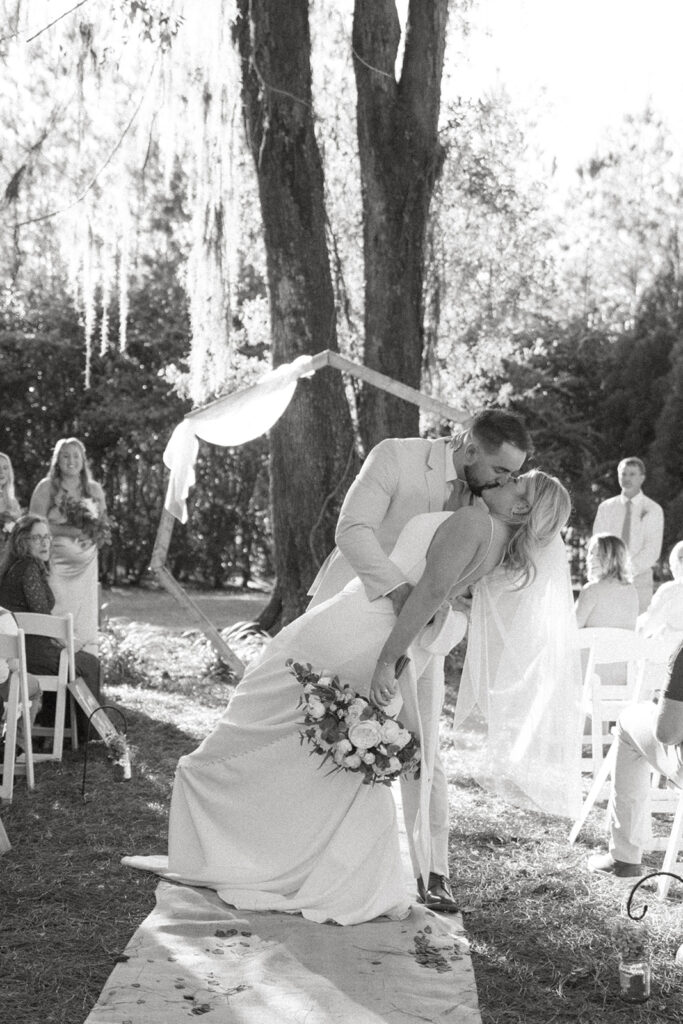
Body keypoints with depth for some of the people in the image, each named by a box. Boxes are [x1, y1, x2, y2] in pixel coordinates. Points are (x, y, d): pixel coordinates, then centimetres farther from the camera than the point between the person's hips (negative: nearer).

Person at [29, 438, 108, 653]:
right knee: (56, 617, -8)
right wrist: (67, 530, -17)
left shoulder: (94, 489, 10)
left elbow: (104, 523, 14)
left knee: (85, 617, 1)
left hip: (85, 563, 3)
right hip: (55, 561, -3)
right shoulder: (46, 487, 0)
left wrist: (95, 529, -9)